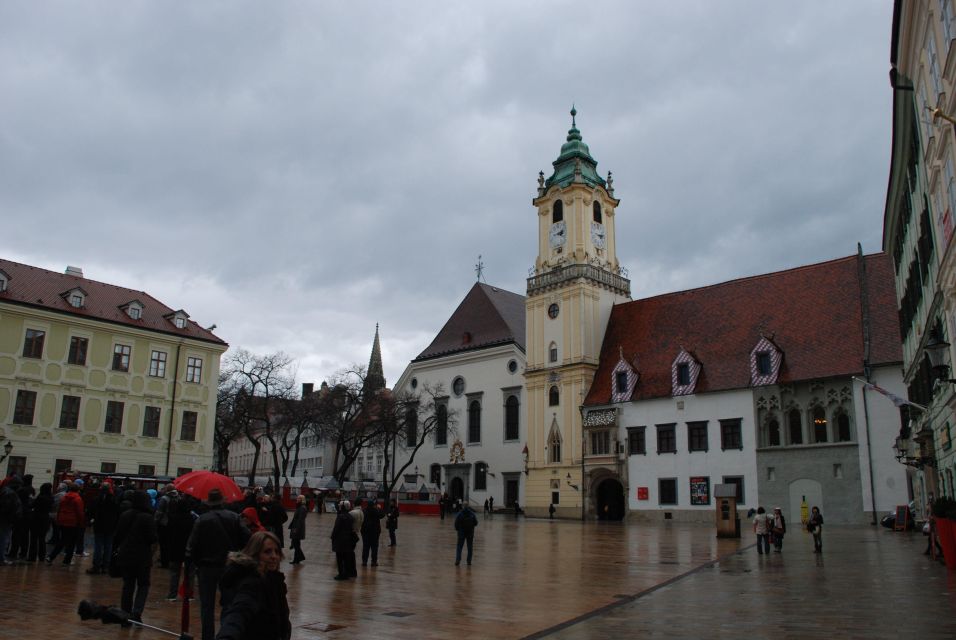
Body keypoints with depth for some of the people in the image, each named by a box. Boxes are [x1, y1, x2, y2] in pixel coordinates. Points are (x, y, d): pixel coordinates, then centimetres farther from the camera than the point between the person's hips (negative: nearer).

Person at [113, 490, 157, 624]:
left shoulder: (125, 515, 2)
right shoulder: (148, 518, -15)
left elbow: (117, 536, 7)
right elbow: (152, 538, -15)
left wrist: (119, 548, 21)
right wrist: (156, 537, 6)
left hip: (125, 556, 5)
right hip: (142, 557, -5)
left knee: (128, 586, 13)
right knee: (143, 585, 8)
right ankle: (136, 612, -7)